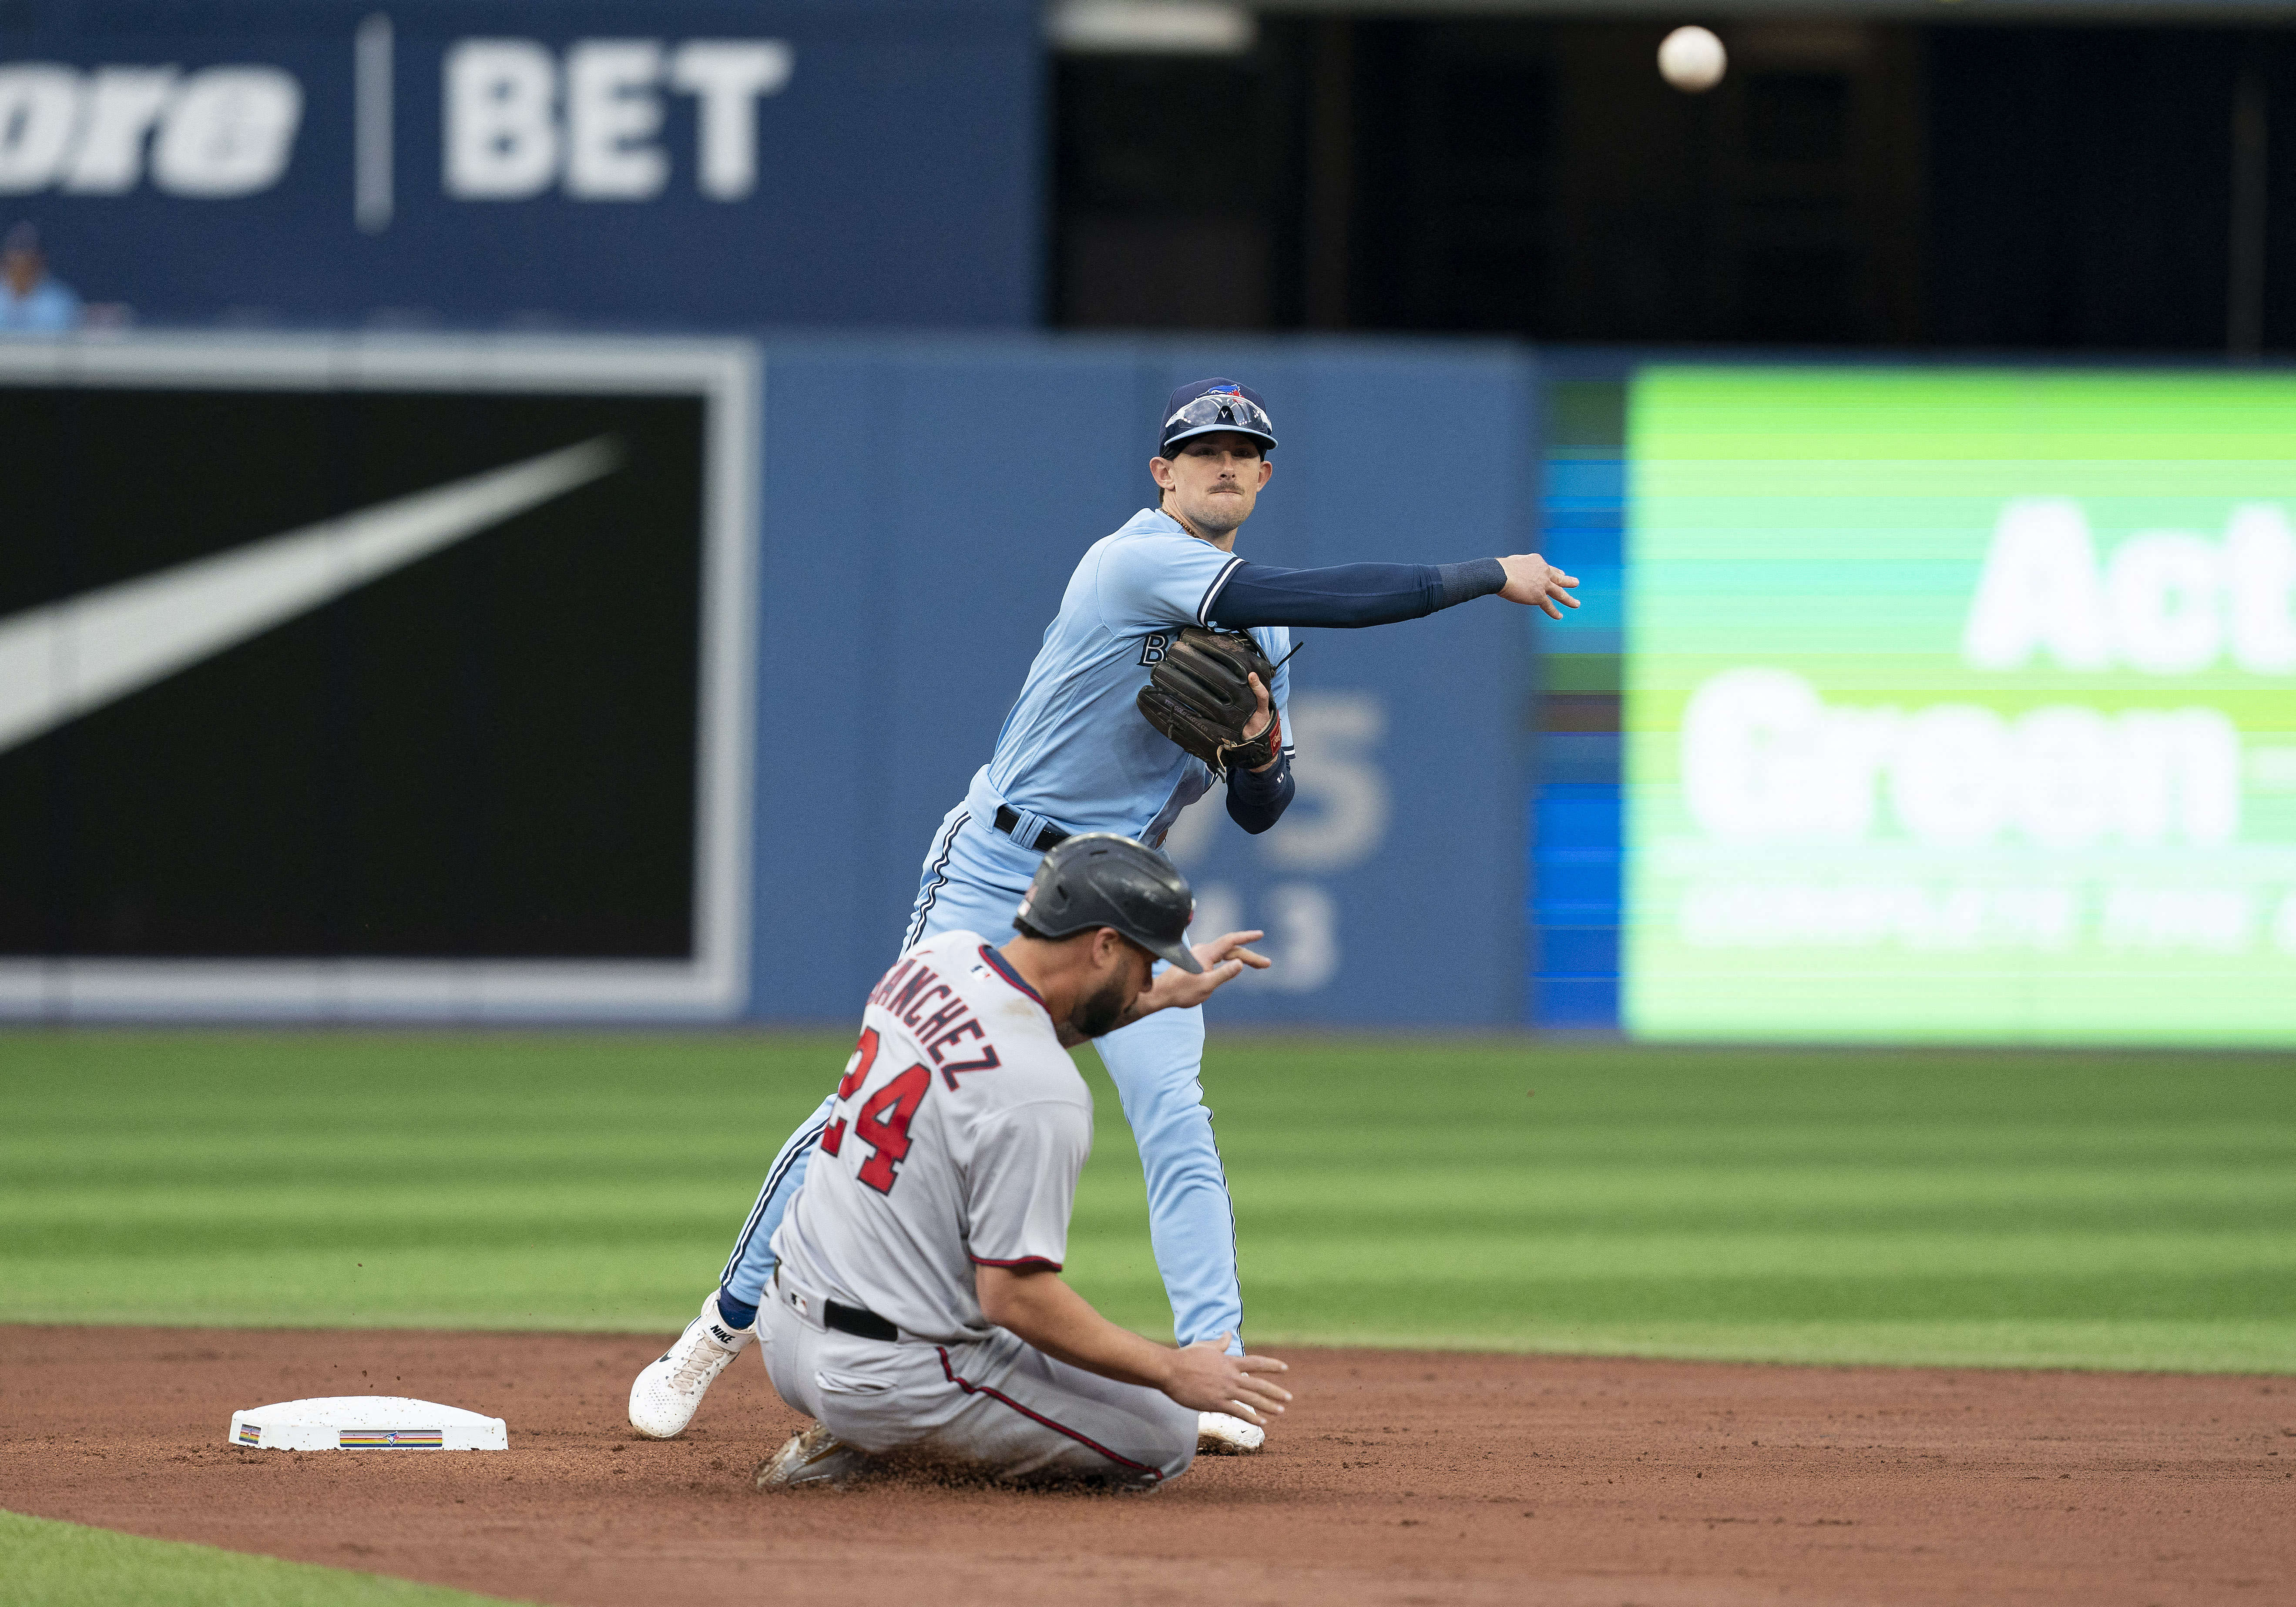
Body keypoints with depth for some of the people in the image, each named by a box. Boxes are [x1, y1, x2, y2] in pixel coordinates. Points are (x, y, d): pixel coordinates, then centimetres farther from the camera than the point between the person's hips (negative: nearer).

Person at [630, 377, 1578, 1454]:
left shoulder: (1260, 636, 11)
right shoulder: (1138, 561, -15)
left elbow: (1258, 815, 13)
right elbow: (1319, 600, -27)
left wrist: (1262, 745, -11)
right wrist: (1489, 578, -24)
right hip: (996, 871, -6)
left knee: (1172, 1113, -13)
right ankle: (727, 1322, 7)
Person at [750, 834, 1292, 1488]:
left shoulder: (936, 958, 1)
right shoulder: (1042, 1097, -25)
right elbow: (1014, 1296, -23)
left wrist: (1161, 997, 29)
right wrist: (1171, 1372, -15)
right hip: (894, 1378, -9)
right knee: (1167, 1434, 2)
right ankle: (891, 1443, -3)